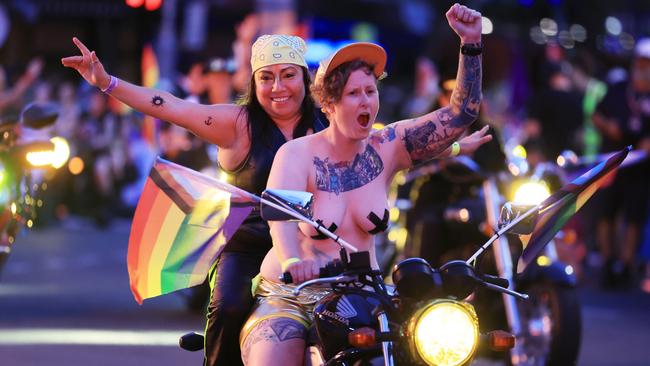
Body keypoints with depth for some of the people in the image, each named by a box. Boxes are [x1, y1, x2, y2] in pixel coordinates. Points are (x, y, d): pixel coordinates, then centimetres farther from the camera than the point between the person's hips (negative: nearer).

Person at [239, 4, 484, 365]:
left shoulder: (388, 147, 1)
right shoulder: (297, 154, -9)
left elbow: (462, 111, -4)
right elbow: (281, 217, -26)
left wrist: (471, 43, -17)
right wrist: (293, 261, -48)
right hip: (290, 300, -3)